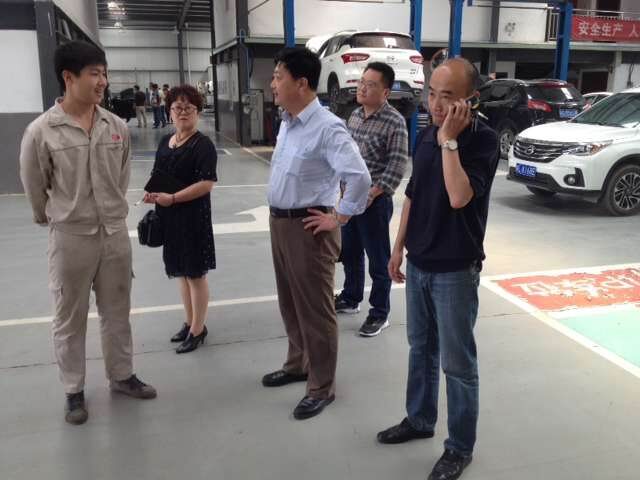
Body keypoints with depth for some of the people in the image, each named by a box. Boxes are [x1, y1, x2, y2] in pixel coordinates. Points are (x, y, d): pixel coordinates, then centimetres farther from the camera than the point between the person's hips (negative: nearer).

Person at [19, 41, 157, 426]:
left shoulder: (117, 127, -1)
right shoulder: (41, 131, -13)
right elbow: (35, 188, -1)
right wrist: (56, 221, 11)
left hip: (115, 233, 4)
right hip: (71, 238, -3)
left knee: (117, 311, 17)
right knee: (70, 319, 11)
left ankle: (122, 376, 35)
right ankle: (74, 391, 28)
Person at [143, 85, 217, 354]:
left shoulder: (203, 144, -11)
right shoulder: (165, 142, 11)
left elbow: (207, 183, -19)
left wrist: (172, 198, -22)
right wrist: (153, 194, -2)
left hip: (193, 217, -7)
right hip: (169, 217, 8)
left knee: (195, 273, 3)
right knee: (181, 272, 17)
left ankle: (198, 330, 17)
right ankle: (189, 322, 33)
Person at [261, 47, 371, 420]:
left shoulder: (327, 127, -20)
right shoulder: (287, 122, 9)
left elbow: (360, 177, -27)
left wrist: (339, 218, -18)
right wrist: (279, 218, 16)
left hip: (307, 228, -9)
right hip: (279, 222, 9)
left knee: (314, 308, 3)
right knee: (290, 303, 21)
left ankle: (322, 387, 19)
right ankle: (298, 364, 41)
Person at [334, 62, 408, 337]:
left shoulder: (394, 122, -14)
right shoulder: (355, 115, 8)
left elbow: (398, 165, -17)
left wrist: (372, 193, -20)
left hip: (375, 200, -7)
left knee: (378, 259, 4)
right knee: (349, 252, 19)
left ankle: (380, 314, 17)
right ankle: (350, 299, 38)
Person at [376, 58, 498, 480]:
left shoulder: (483, 139, -15)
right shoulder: (426, 135, 5)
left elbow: (459, 197, -30)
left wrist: (450, 140, -26)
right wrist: (399, 249, 14)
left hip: (456, 269, -6)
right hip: (419, 263, 7)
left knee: (457, 363, 5)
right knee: (420, 347, 20)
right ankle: (419, 420, 39)